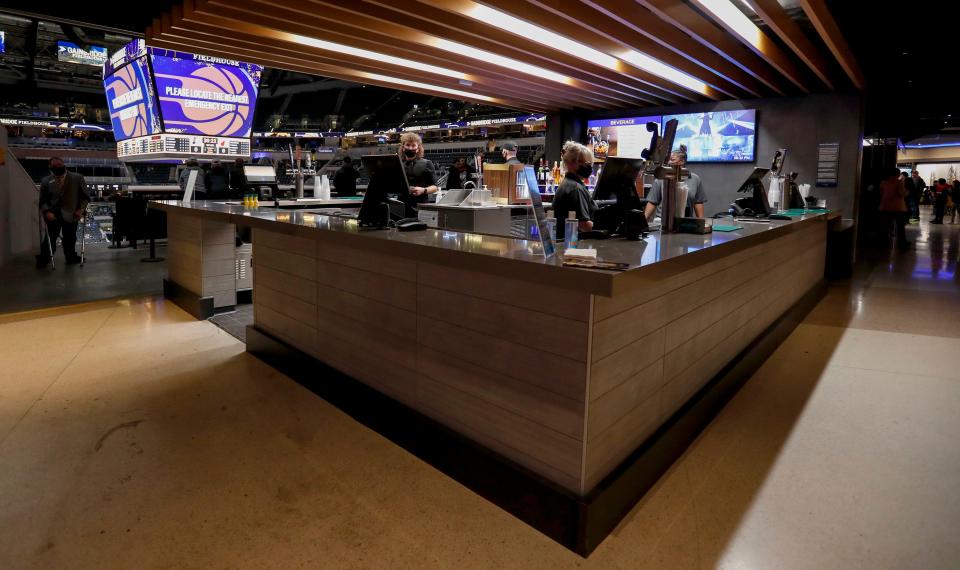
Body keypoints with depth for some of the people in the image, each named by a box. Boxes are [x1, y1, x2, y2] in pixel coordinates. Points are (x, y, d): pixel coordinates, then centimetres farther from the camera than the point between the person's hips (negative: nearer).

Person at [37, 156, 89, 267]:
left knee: (70, 239, 5)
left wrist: (81, 209, -7)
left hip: (70, 215, -1)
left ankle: (71, 257, 21)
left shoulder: (77, 178, 3)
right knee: (50, 238, 3)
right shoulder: (46, 181, 7)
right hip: (53, 215, 1)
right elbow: (43, 201, 8)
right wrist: (47, 211, -9)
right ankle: (43, 259, 16)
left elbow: (85, 196, 5)